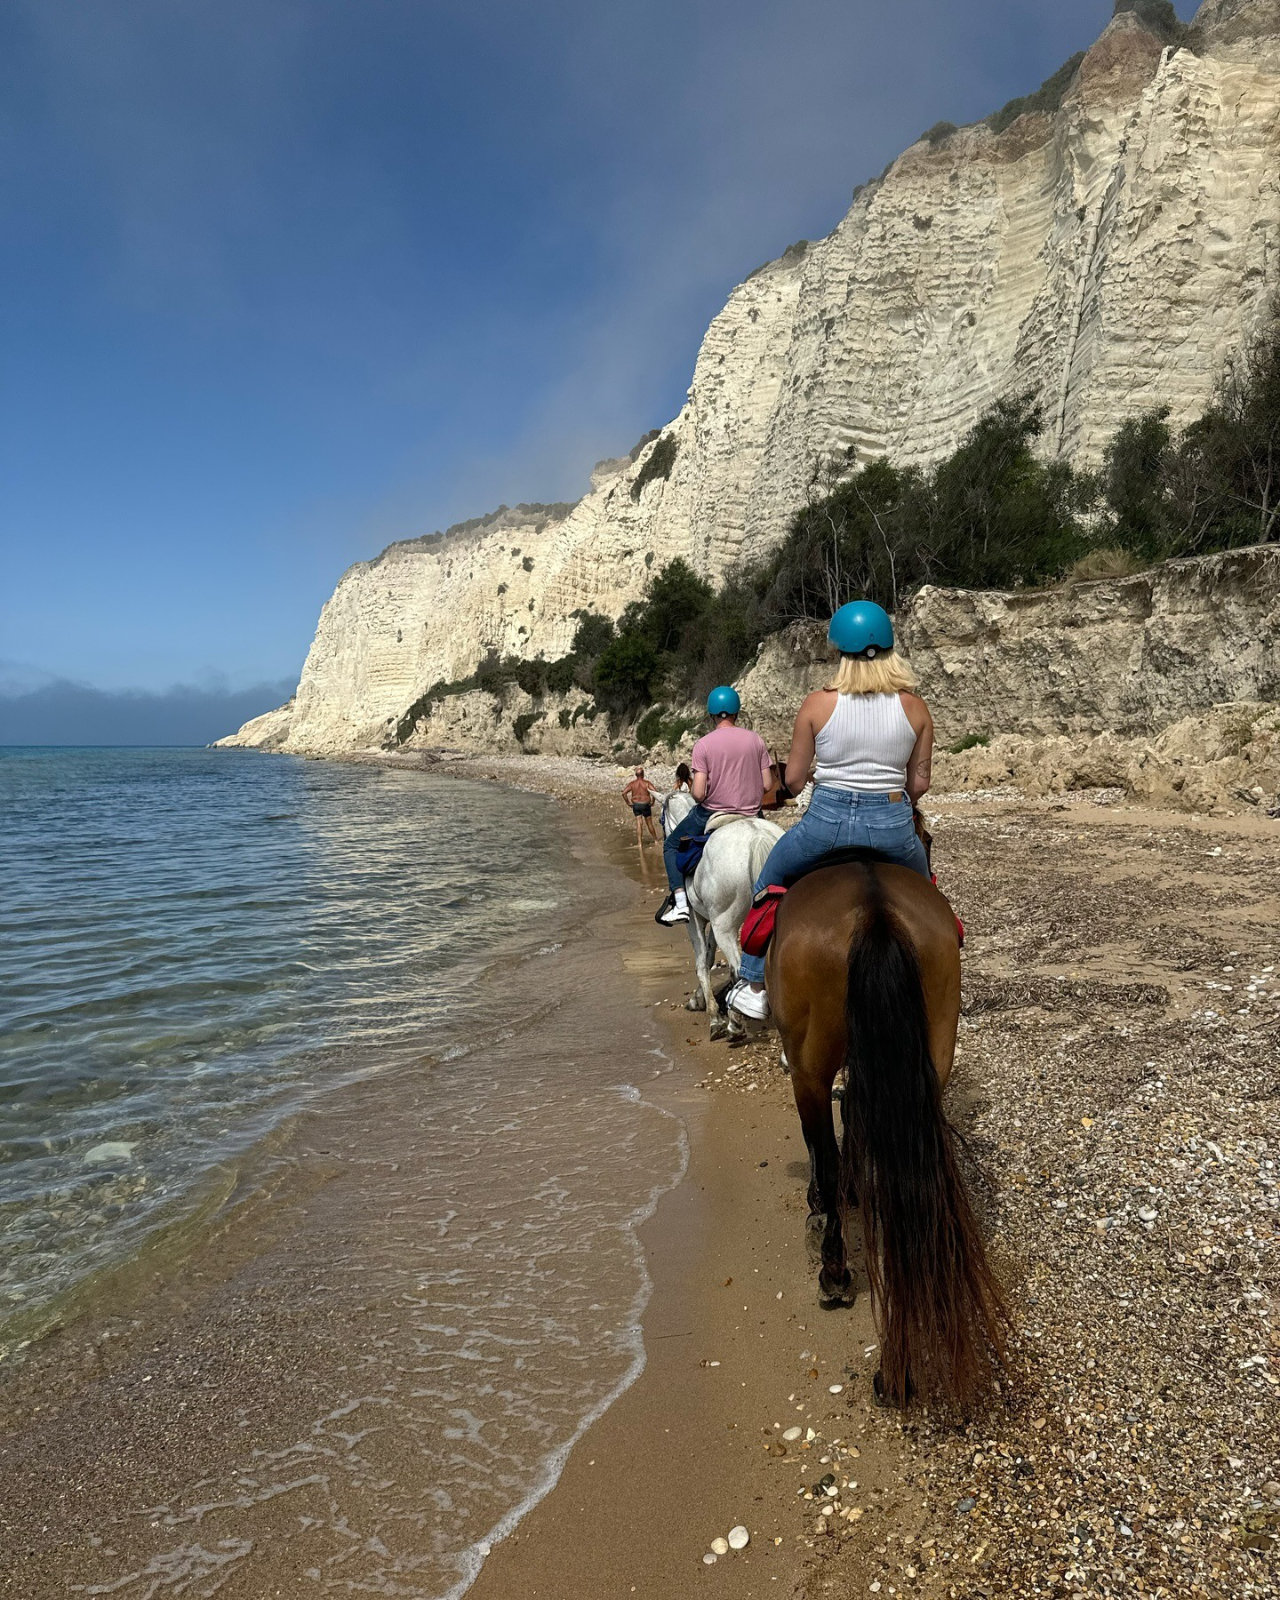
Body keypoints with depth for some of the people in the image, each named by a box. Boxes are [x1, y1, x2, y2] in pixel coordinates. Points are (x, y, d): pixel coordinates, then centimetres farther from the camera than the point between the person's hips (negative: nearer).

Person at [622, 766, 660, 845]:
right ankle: (656, 840, 26)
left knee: (639, 824, 3)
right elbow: (655, 792, -20)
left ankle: (640, 843, -5)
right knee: (649, 823, 13)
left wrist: (628, 802, -2)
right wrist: (652, 801, -7)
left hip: (636, 805, 2)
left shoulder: (632, 783, -2)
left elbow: (624, 793, -10)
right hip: (645, 805, -2)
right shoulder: (647, 783, -9)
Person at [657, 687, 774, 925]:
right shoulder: (756, 740, -1)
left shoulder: (703, 744, -10)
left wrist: (693, 782, 7)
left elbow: (699, 794, -15)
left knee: (672, 845, 18)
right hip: (751, 815, 3)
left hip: (712, 814, -3)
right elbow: (766, 786, -1)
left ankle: (680, 903, 5)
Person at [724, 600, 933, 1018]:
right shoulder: (915, 707, -1)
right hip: (893, 825, 2)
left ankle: (753, 986, 30)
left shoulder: (818, 703, -6)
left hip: (826, 820, -1)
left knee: (768, 882, 27)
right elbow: (919, 784, 5)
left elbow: (793, 778, 0)